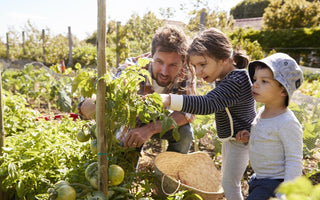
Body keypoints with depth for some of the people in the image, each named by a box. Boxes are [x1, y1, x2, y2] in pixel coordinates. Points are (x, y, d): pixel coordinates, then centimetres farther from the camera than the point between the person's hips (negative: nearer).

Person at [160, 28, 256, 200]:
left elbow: (208, 104, -45)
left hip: (239, 139, -10)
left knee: (229, 183, 2)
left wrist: (169, 100, -56)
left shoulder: (236, 82, -32)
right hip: (230, 137, 10)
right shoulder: (230, 76, -1)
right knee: (226, 178, 24)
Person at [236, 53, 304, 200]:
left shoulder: (287, 123, -23)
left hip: (276, 184, -8)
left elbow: (294, 162, -20)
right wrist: (249, 137, 0)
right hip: (259, 178, 9)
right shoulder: (263, 111, 1)